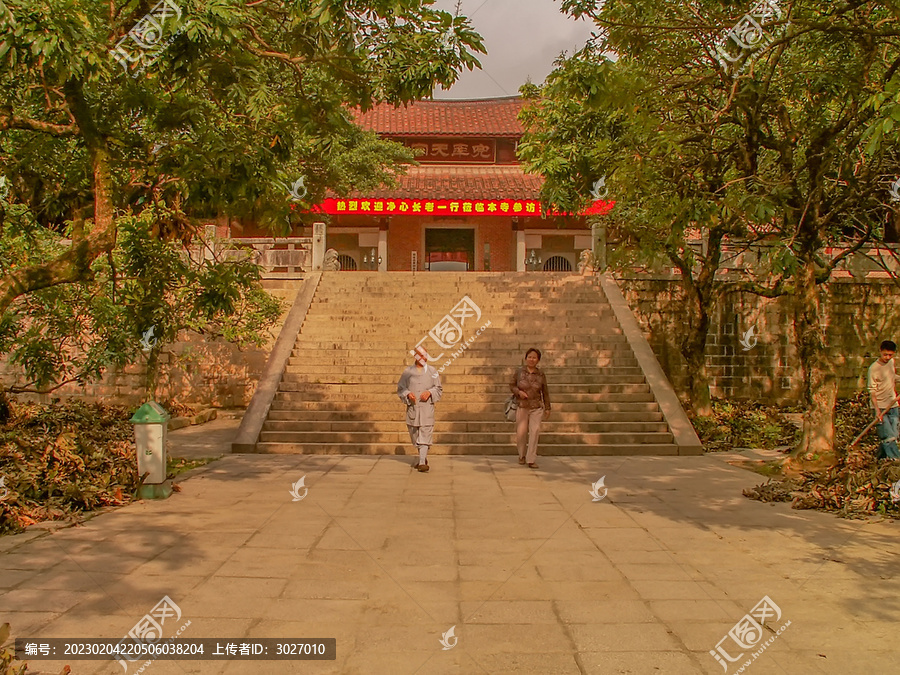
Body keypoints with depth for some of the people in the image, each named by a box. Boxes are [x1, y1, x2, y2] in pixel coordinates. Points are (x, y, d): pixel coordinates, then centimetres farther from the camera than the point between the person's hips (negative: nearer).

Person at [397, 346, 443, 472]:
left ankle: (422, 462, -14)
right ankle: (423, 458, 30)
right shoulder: (408, 371, 6)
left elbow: (439, 389, 8)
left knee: (425, 435, -11)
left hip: (427, 406, -2)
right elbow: (400, 388, 10)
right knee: (415, 435, 11)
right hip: (412, 407, 2)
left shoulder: (432, 371, 5)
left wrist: (430, 392, -11)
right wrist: (408, 394, -9)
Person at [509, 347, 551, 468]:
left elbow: (545, 392, 10)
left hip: (537, 408, 0)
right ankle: (522, 455, 27)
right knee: (521, 433, 1)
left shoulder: (540, 374, 1)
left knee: (535, 431, -12)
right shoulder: (519, 372, -1)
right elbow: (511, 385, 8)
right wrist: (518, 392, -12)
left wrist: (547, 408, 11)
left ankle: (531, 460, -7)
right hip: (522, 407, 0)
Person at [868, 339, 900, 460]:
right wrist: (877, 410, -24)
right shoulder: (873, 368, -13)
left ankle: (881, 459, 15)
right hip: (880, 407, -6)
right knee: (889, 438, -12)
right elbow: (872, 391, -16)